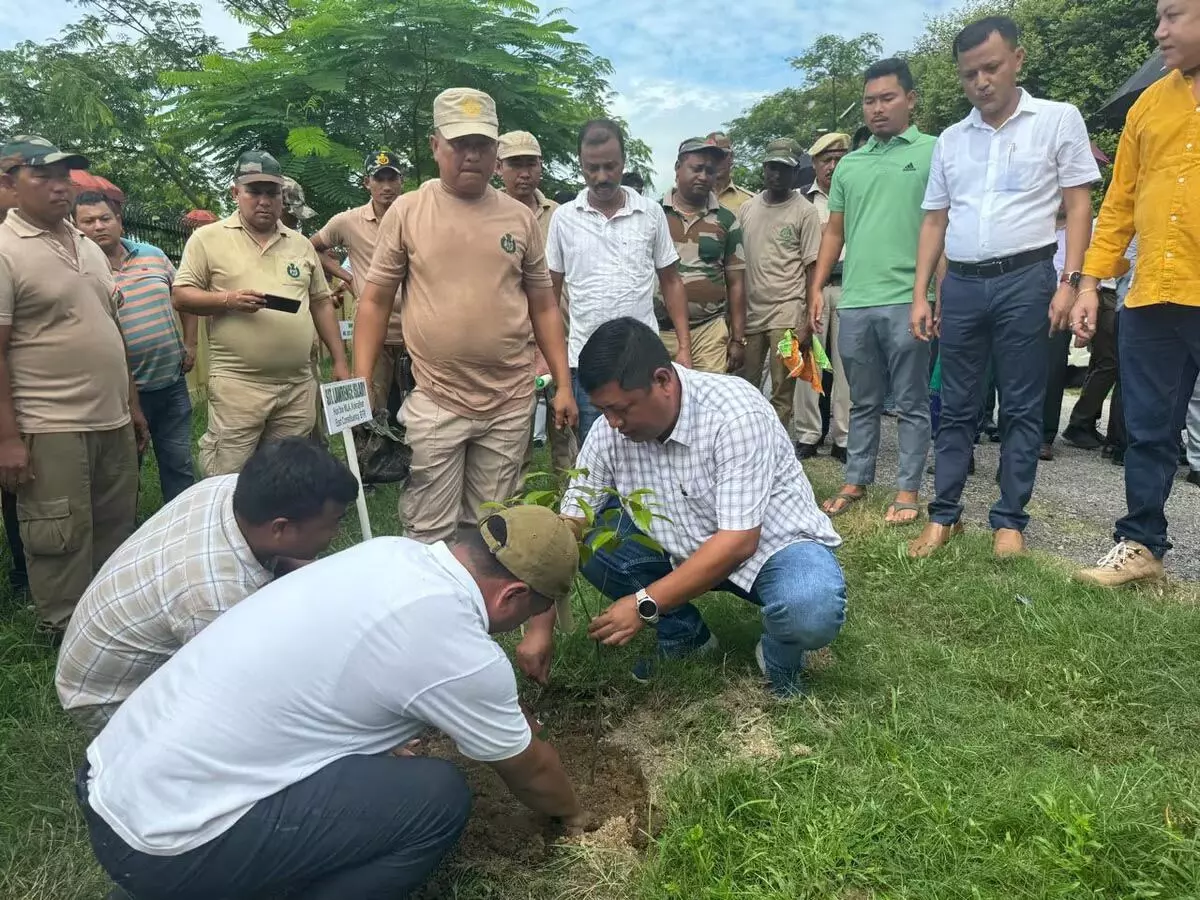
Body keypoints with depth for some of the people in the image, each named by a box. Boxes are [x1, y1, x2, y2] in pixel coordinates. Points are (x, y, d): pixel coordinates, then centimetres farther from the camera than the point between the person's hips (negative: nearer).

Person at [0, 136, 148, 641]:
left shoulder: (88, 246, 14)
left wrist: (132, 403, 18)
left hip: (114, 423, 8)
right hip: (50, 430, -7)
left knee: (117, 536, 16)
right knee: (62, 544, 2)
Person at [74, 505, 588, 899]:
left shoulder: (389, 552, 3)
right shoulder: (461, 654, -18)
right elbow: (527, 770, 4)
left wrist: (508, 715, 37)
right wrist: (571, 813, 24)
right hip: (165, 847, -8)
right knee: (438, 797, -8)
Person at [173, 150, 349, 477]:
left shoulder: (301, 244, 14)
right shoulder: (208, 238, 2)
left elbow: (321, 303, 16)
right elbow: (181, 297, 0)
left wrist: (340, 361, 10)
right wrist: (228, 300, -18)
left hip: (298, 385, 4)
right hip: (237, 385, -4)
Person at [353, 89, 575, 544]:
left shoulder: (520, 217, 6)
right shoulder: (406, 211, 0)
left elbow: (543, 306, 10)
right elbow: (375, 302, 3)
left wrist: (563, 385, 4)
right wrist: (362, 383, -4)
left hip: (511, 402, 2)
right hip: (434, 402, -2)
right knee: (429, 535, 3)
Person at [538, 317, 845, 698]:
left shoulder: (736, 412, -30)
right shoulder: (610, 429, -14)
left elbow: (738, 541, -30)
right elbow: (570, 524, -10)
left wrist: (645, 605, -31)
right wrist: (542, 624, -19)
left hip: (773, 543, -5)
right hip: (685, 548, 5)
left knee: (811, 611, -36)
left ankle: (779, 653, 1)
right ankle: (685, 636, 6)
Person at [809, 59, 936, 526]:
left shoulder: (933, 153, 3)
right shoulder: (848, 165, 16)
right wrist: (818, 288, 10)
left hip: (907, 301, -4)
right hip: (854, 303, 5)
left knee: (911, 404, 4)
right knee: (863, 403, 13)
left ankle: (907, 489, 13)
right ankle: (856, 481, 22)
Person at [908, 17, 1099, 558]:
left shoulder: (1058, 119, 3)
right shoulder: (950, 140, 13)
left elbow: (1077, 205, 1)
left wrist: (1069, 281, -9)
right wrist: (920, 295, 7)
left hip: (1026, 280, -3)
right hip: (961, 285, 3)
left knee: (1021, 408, 2)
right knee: (956, 407, 7)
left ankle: (1010, 520, 11)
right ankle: (944, 515, 14)